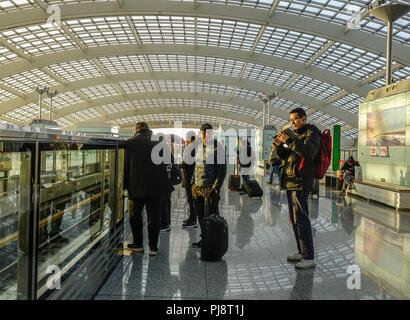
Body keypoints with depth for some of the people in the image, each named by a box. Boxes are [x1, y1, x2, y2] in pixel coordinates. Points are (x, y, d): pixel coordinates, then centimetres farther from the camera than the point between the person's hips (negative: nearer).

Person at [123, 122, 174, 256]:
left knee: (135, 215, 16)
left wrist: (125, 185, 7)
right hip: (156, 186, 2)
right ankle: (153, 247, 10)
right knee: (154, 217, 7)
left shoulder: (129, 143, -1)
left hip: (137, 186, -2)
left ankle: (138, 244, 22)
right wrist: (166, 184, 14)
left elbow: (126, 166, 0)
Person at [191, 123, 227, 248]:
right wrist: (193, 182, 16)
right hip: (198, 187, 7)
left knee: (211, 216, -1)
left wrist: (217, 187, -17)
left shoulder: (217, 147, -8)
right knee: (200, 214, 12)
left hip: (210, 187, -7)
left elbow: (222, 169, -12)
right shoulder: (199, 146, 14)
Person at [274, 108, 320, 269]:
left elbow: (309, 151, -22)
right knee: (294, 219, 13)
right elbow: (284, 156, 21)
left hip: (300, 182, -9)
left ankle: (309, 257, -7)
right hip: (290, 182, 9)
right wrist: (279, 145, 3)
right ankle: (301, 251, 23)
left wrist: (289, 141, -20)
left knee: (301, 219, -11)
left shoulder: (312, 132, -3)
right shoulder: (296, 135, 22)